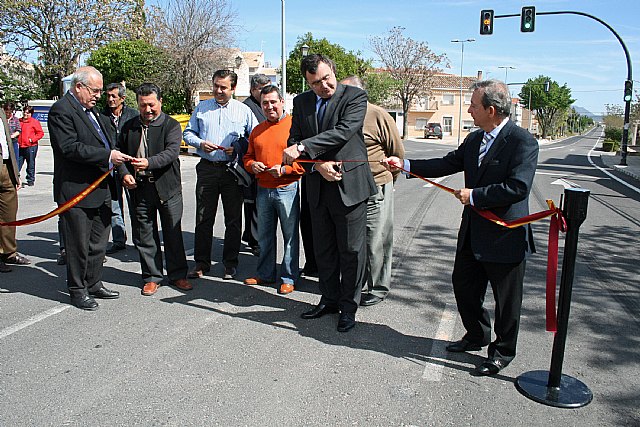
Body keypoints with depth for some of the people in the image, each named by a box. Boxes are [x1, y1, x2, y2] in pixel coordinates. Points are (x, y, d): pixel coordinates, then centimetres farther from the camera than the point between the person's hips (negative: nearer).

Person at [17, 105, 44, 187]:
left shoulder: (34, 122, -2)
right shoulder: (19, 121, 13)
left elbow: (40, 133, -5)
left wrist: (33, 139, -13)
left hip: (31, 147, -4)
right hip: (20, 146, 4)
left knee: (30, 164, 4)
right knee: (17, 163, 4)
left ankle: (30, 180, 15)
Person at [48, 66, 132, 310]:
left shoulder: (91, 110, 15)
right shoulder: (61, 110, -13)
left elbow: (104, 140, 26)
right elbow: (70, 148, -23)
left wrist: (117, 155, 8)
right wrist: (108, 156, -21)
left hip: (99, 189, 9)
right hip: (76, 191, -9)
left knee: (99, 242, 16)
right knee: (78, 245, 3)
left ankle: (94, 284, 30)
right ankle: (77, 290, 18)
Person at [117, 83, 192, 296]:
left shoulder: (171, 125, -1)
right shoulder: (129, 126, 12)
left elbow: (172, 152, -16)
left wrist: (149, 162, -32)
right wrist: (124, 173, -6)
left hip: (167, 188, -3)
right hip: (138, 189, 3)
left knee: (173, 234, 6)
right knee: (144, 236, 8)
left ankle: (178, 275, 20)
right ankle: (151, 277, 21)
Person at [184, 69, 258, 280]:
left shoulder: (244, 110, 5)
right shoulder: (201, 108, 12)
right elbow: (188, 133, 14)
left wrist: (237, 149, -10)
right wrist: (200, 143, -6)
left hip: (232, 170, -1)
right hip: (207, 168, 2)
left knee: (233, 219, 4)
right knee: (203, 218, 4)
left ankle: (230, 263, 16)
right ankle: (201, 262, 15)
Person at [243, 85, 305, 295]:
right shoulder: (257, 130, 14)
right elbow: (248, 156, 21)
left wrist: (284, 169, -20)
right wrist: (252, 165, -1)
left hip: (287, 189, -6)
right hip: (263, 189, 6)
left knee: (290, 235, 2)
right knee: (265, 235, 14)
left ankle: (289, 278, 11)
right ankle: (265, 273, 27)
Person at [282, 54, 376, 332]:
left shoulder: (355, 96, -7)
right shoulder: (301, 102, 8)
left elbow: (343, 131, -21)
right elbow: (294, 142, 5)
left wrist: (303, 147, -25)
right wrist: (317, 164, -12)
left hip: (348, 184, -5)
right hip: (318, 187, 5)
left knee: (351, 250, 3)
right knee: (323, 249, 15)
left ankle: (349, 306, 17)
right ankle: (329, 299, 30)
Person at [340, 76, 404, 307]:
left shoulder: (379, 116, -8)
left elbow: (398, 153, -1)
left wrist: (385, 180, 6)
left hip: (375, 190, -5)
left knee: (376, 241, 3)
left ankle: (378, 288, 17)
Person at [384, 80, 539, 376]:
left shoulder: (523, 142, -17)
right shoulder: (474, 140, 7)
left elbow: (518, 187, -26)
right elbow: (448, 164, 12)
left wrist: (474, 195, -20)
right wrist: (405, 165, 6)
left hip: (505, 236, -8)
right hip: (473, 233, 8)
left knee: (506, 298, 9)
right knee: (463, 284, 19)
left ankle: (503, 351, 29)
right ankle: (477, 336, 41)